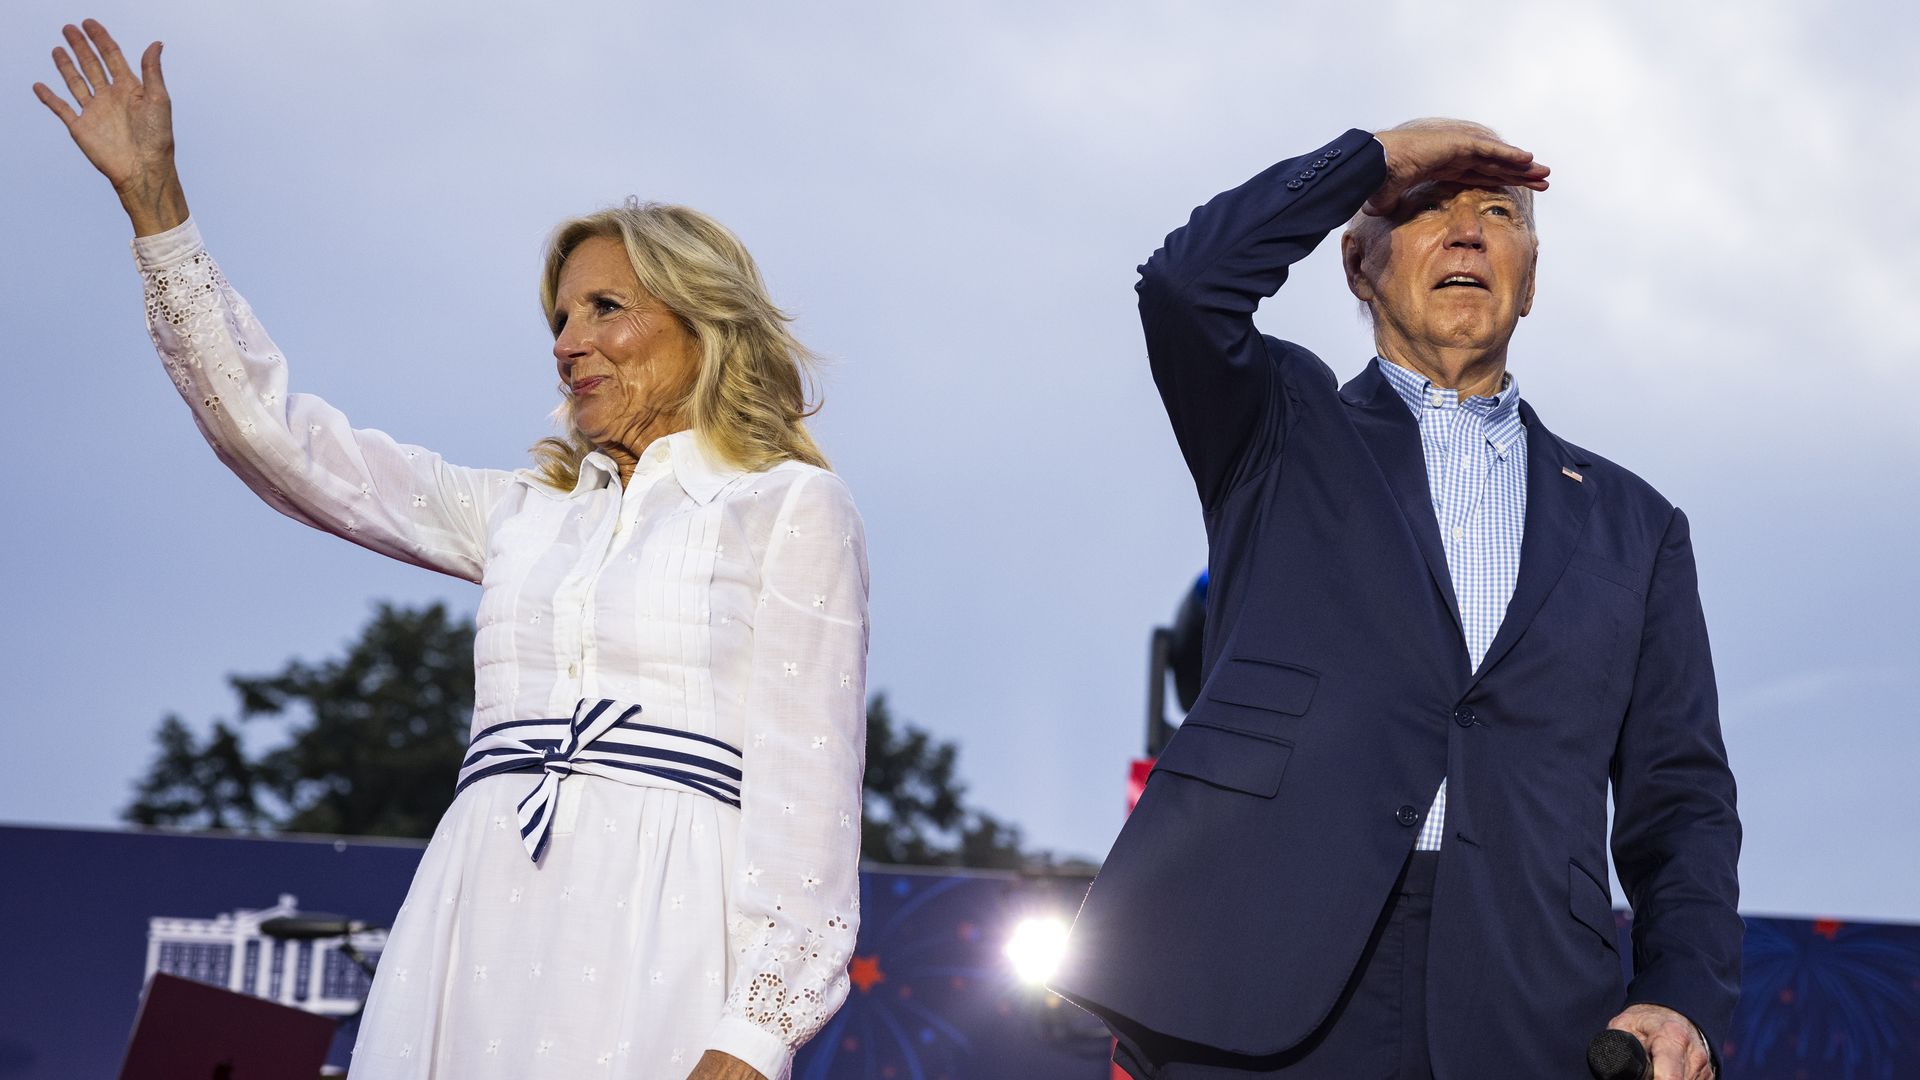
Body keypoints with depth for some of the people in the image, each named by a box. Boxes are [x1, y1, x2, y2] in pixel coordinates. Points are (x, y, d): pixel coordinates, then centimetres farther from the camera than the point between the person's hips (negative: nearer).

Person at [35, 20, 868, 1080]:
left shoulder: (791, 506, 7)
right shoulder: (523, 514, 22)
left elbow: (804, 779, -3)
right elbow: (276, 435, 22)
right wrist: (152, 201, 19)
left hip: (650, 947, -5)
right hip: (483, 943, 5)